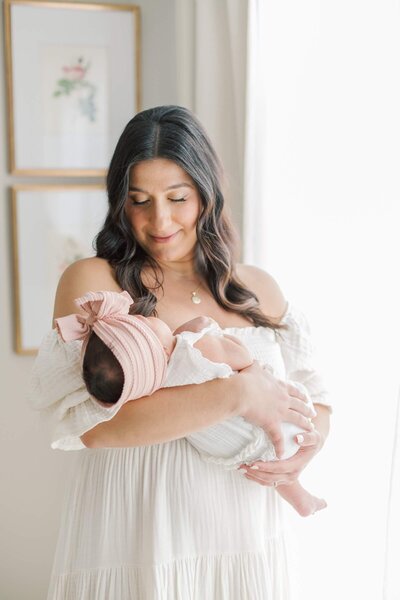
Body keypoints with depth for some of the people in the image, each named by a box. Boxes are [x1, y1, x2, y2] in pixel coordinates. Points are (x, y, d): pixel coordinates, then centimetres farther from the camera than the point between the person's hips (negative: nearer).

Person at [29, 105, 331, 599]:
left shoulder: (257, 289, 4)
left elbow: (313, 397, 11)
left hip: (247, 541, 4)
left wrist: (309, 445, -11)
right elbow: (92, 419, -21)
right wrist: (237, 395, -23)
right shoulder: (92, 281, -9)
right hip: (138, 542, -4)